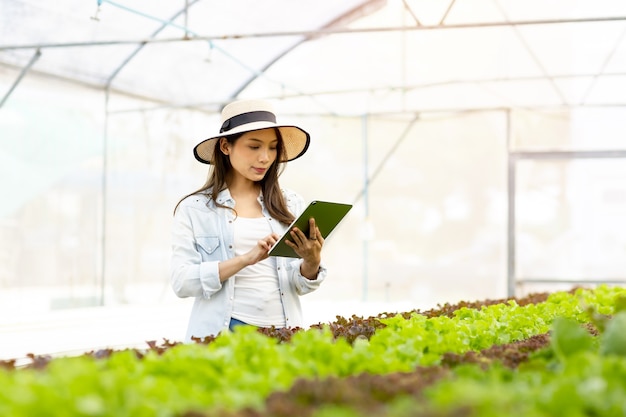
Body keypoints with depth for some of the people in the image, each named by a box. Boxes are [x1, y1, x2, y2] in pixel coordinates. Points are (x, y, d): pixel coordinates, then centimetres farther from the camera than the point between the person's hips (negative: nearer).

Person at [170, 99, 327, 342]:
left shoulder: (292, 204, 9)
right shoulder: (194, 208, 3)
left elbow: (300, 286, 9)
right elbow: (181, 282, -7)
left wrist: (312, 263, -13)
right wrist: (246, 259, -17)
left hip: (283, 331, 2)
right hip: (221, 331, -2)